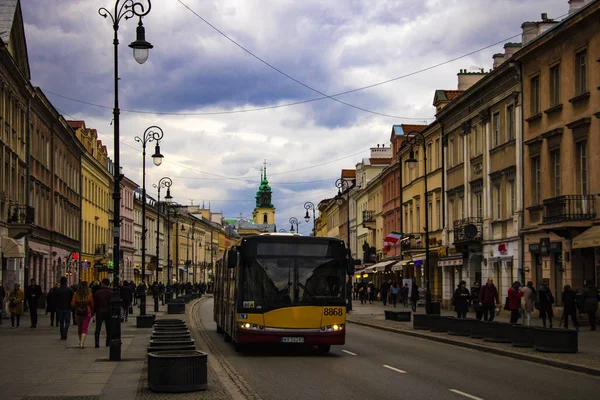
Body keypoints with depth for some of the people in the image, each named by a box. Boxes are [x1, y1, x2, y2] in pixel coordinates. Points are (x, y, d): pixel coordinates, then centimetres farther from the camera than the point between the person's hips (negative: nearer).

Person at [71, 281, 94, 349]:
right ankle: (82, 343, -11)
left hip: (78, 313, 2)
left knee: (79, 327, 19)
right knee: (84, 328, 1)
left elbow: (72, 304, -6)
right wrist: (92, 312, 11)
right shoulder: (89, 295, -9)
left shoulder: (76, 295, -7)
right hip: (87, 313, -2)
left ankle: (81, 341, 31)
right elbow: (92, 305, -4)